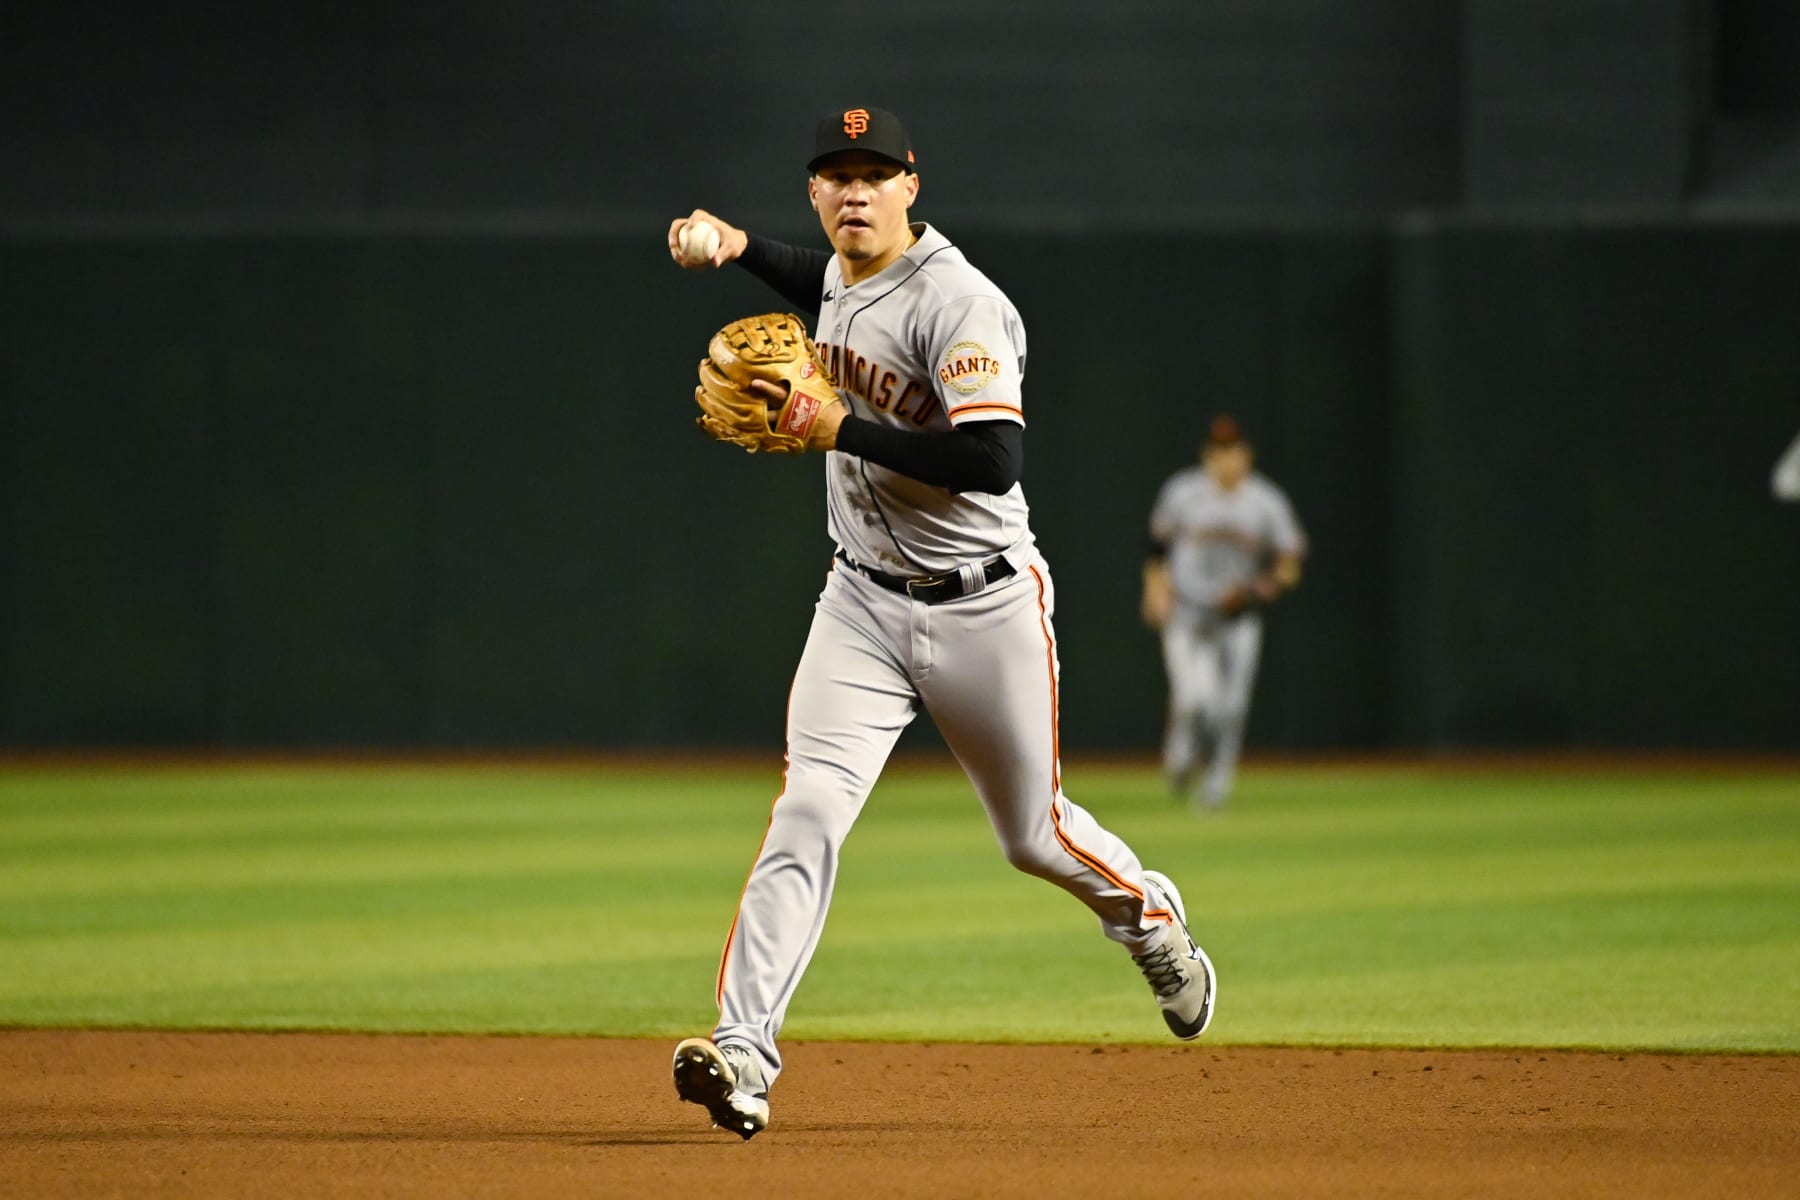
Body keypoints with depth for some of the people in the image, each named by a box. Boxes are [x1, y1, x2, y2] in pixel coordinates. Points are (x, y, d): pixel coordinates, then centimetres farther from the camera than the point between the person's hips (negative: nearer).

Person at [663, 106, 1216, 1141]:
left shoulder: (959, 306, -21)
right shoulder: (842, 275, 4)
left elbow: (995, 461, -32)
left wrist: (839, 429, -30)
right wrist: (737, 245, 16)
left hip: (984, 609, -5)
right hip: (865, 602, 5)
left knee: (1034, 834, 12)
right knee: (809, 813, -15)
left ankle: (1152, 919, 46)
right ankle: (745, 1053, -25)